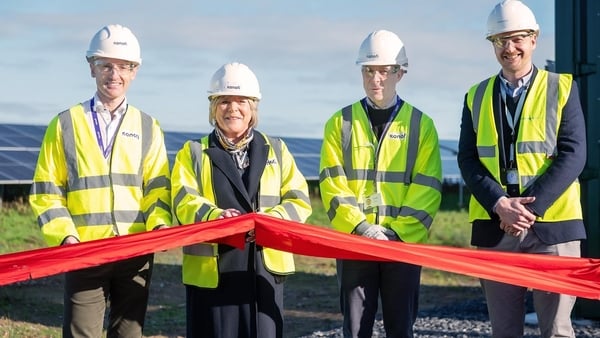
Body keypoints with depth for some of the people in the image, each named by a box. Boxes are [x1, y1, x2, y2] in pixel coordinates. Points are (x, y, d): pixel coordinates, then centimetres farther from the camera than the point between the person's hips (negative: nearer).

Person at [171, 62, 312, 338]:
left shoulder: (276, 150, 16)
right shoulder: (194, 153, 11)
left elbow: (299, 201, 5)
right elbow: (183, 202, -4)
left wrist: (270, 219, -16)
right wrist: (215, 215, -26)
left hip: (266, 266, 1)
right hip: (211, 270, -1)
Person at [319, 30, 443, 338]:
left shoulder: (421, 125, 4)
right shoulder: (340, 123, 5)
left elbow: (427, 189, -2)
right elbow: (332, 184, -2)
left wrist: (398, 232, -13)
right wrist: (360, 227, -15)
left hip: (405, 242, 0)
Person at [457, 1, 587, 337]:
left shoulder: (562, 88, 4)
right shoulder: (476, 97, 12)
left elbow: (573, 155, -5)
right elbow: (468, 160, 4)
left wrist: (531, 206, -15)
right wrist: (500, 205, -14)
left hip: (552, 224, -2)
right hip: (494, 226, 3)